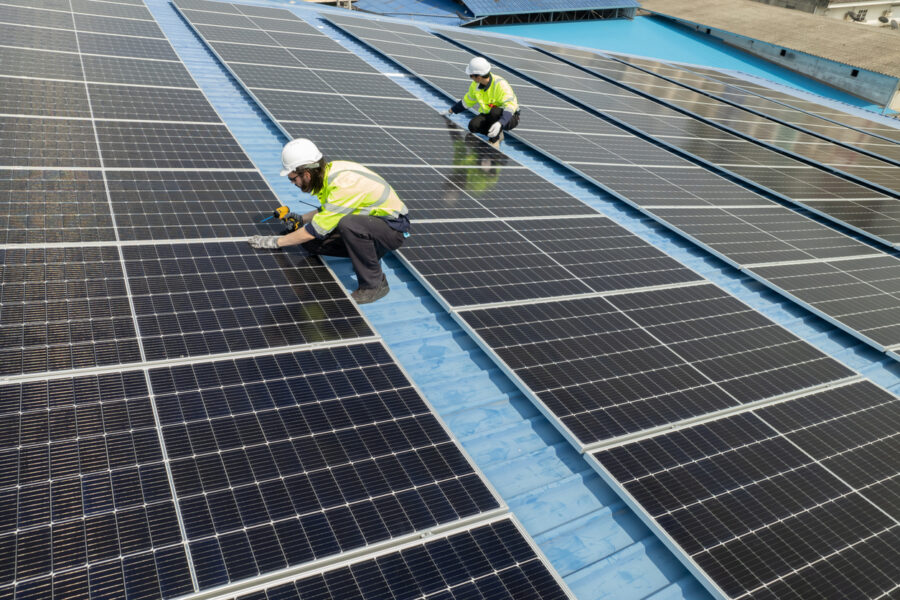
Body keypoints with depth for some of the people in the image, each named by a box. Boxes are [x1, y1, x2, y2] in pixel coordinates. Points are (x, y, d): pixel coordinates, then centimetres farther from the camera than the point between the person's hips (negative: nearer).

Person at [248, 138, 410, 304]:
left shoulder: (344, 184, -29)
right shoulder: (329, 170, -2)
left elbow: (315, 230, -23)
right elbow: (328, 211, 20)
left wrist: (275, 241, -11)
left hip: (393, 228, -8)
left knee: (348, 224, -39)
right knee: (310, 242, -6)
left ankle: (375, 284, -20)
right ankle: (368, 253, 7)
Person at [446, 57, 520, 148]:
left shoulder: (500, 84, -28)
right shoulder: (476, 85, -6)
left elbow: (510, 106, -38)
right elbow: (467, 101, 14)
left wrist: (500, 123, -54)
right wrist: (450, 111, 18)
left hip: (509, 118, -6)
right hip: (490, 116, 6)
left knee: (495, 111, -39)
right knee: (473, 125, -21)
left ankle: (495, 140, -15)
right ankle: (498, 135, 3)